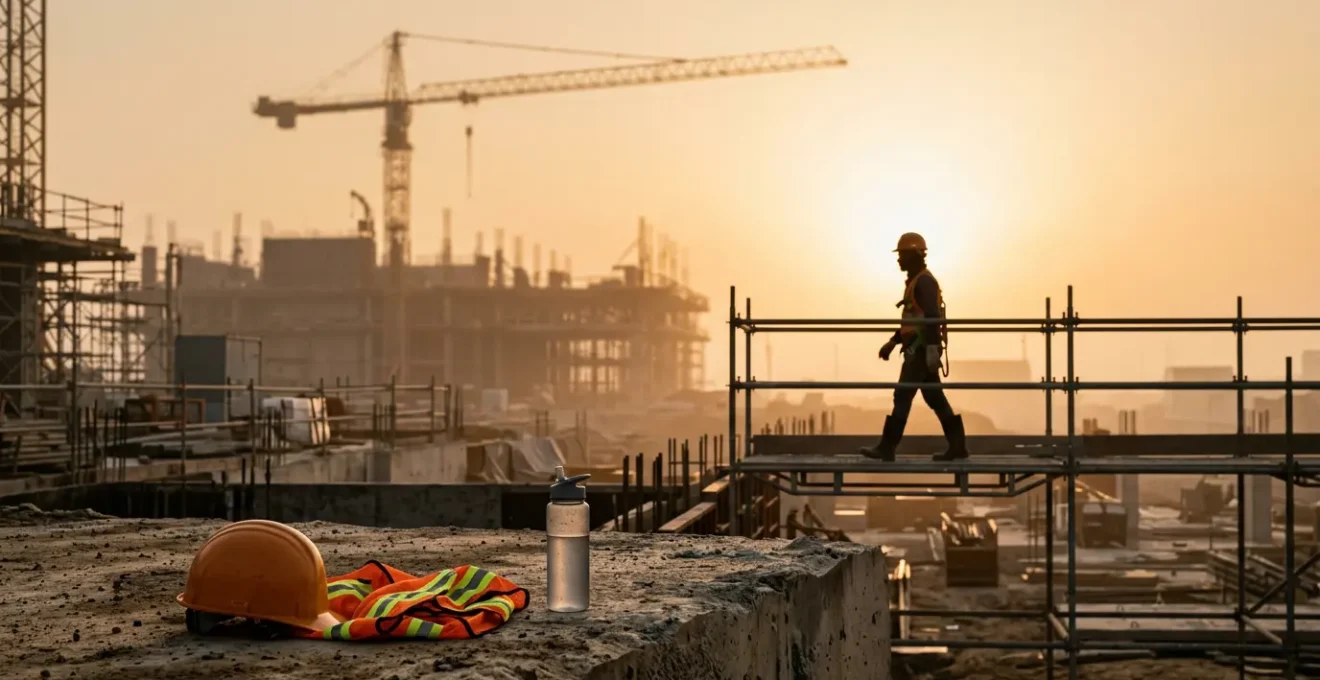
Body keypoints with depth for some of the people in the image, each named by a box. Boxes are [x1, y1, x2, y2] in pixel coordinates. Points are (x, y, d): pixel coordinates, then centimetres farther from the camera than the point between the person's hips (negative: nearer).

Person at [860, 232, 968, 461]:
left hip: (922, 350, -10)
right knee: (935, 398, 8)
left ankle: (887, 447, -8)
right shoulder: (916, 281, 21)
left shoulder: (925, 281, -12)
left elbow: (932, 317, -22)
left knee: (902, 396, -9)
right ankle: (957, 445, 8)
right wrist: (892, 342, 24)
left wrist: (932, 349, -28)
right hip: (919, 349, 10)